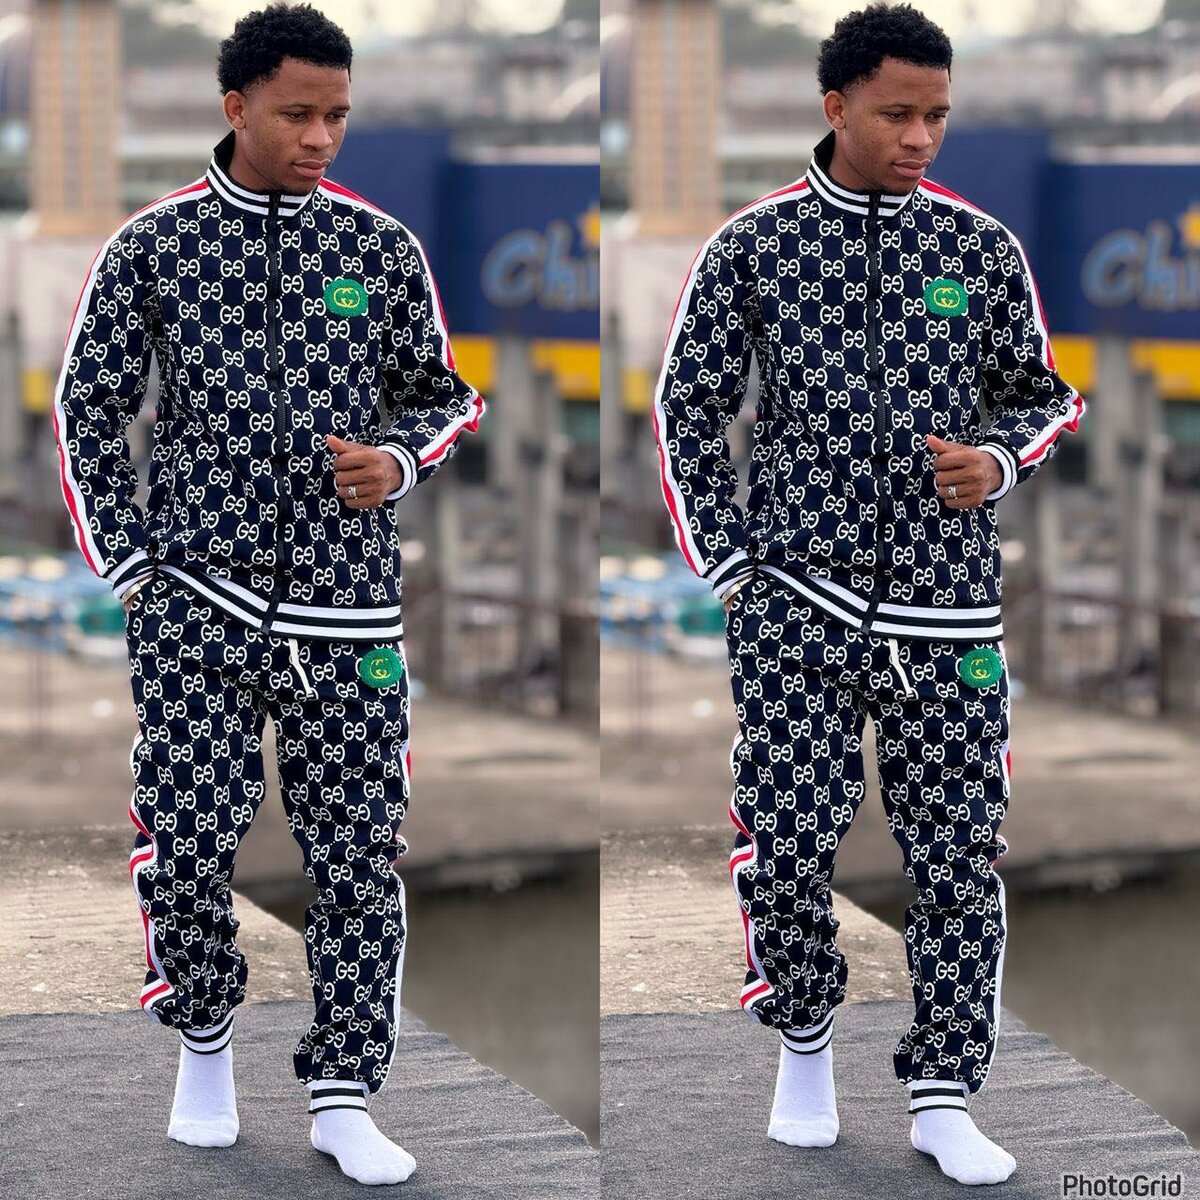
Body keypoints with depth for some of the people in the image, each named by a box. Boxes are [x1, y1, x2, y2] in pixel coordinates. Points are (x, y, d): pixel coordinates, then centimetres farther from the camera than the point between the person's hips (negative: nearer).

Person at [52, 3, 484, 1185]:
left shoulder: (381, 247, 5)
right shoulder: (151, 247, 1)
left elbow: (443, 395, 15)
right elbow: (86, 411, 8)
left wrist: (397, 460, -7)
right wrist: (129, 566, 1)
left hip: (348, 609, 1)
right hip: (196, 602, -1)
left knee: (358, 861, 1)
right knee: (185, 848, -3)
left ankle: (341, 1095, 11)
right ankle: (204, 1040, 23)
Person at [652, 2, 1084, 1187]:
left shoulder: (981, 247, 5)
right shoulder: (751, 247, 1)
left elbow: (1043, 396, 15)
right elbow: (686, 410, 7)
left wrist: (998, 460, -7)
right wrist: (728, 566, 1)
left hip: (949, 610, 1)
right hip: (796, 603, -1)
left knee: (959, 861, 1)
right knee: (785, 849, -1)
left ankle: (941, 1096, 12)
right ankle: (804, 1042, 24)